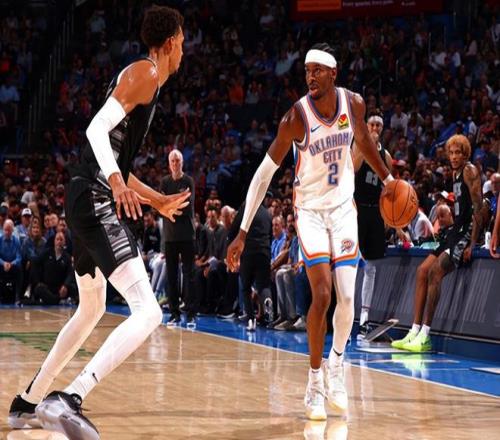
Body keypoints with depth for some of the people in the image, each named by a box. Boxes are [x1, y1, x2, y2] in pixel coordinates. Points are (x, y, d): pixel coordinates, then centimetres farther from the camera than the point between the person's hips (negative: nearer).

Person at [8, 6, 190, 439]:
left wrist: (158, 200, 39)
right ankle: (70, 400, -33)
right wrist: (116, 181, -33)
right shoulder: (145, 73, -5)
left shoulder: (141, 75, 24)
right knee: (148, 312, -20)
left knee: (91, 310, 27)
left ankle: (27, 403, 34)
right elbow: (97, 128, -19)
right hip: (96, 200, -11)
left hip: (87, 201, 11)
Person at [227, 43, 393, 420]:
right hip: (310, 210, -3)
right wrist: (242, 234, -20)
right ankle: (315, 382, 0)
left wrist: (387, 178, 19)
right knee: (322, 295, -14)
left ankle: (337, 362, 20)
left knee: (347, 298, -6)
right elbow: (264, 174, -18)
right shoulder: (296, 117, -22)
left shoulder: (354, 104, -10)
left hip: (343, 207, 3)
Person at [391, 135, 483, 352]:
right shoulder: (456, 173, 18)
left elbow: (478, 209, -18)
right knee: (422, 271, 6)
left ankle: (425, 336, -24)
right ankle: (415, 333, 7)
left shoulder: (470, 171, -11)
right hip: (456, 231, 10)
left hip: (467, 232, -10)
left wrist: (472, 244, -24)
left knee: (435, 271, -23)